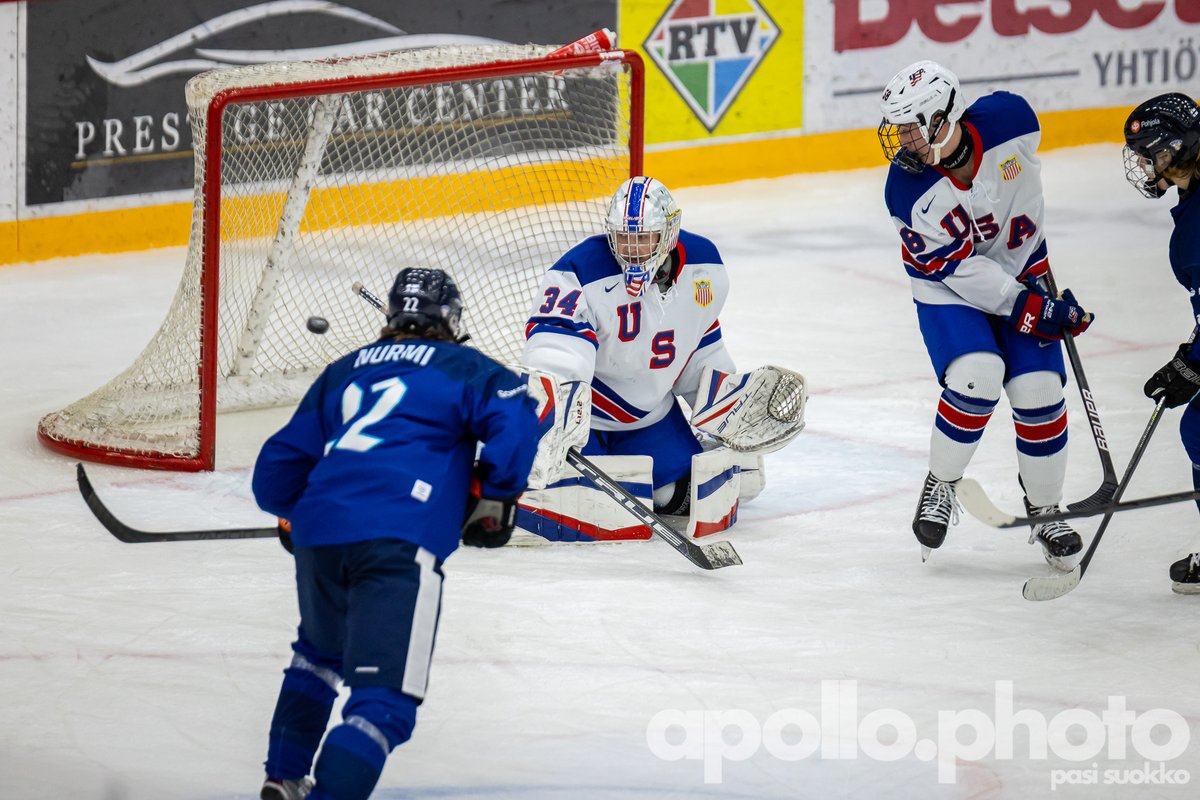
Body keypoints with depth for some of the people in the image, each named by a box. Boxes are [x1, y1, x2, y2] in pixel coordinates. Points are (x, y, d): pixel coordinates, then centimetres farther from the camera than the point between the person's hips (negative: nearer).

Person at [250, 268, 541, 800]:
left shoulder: (342, 373, 26)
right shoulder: (461, 368, 13)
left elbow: (277, 469, 28)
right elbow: (514, 418, -7)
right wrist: (494, 497, 6)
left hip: (319, 535, 6)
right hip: (397, 540, -6)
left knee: (320, 651, 34)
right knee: (384, 696, -11)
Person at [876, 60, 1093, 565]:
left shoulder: (1009, 120, -23)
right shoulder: (908, 191, -28)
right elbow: (959, 269, -24)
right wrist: (1032, 311, -27)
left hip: (1020, 268, 3)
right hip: (949, 283, -3)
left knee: (1039, 392, -6)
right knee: (976, 376, -25)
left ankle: (1045, 511, 13)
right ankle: (940, 487, -2)